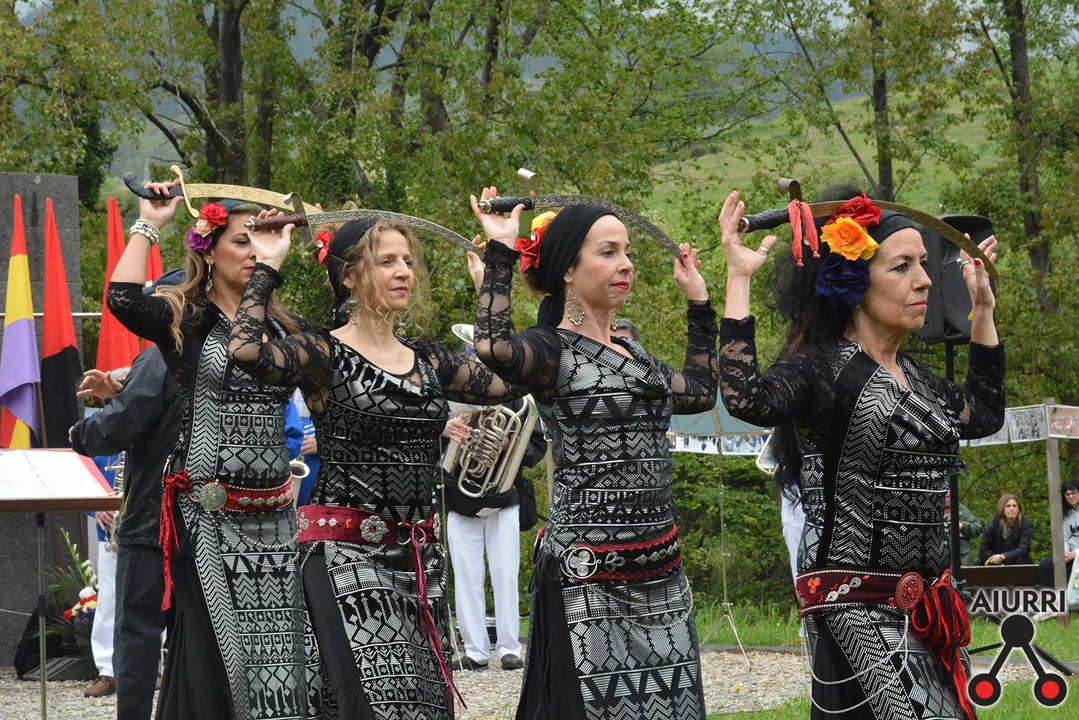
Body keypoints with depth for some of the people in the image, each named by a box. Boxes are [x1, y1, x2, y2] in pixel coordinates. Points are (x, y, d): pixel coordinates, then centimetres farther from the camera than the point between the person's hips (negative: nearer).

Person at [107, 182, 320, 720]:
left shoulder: (285, 329, 15)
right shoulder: (186, 318, -1)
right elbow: (124, 298, -19)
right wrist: (149, 225, -9)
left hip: (274, 515, 5)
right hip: (207, 514, -5)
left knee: (282, 648, 0)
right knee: (216, 649, -4)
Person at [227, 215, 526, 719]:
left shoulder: (427, 359, 15)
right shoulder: (323, 353, -4)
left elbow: (509, 380, 8)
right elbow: (246, 352, -22)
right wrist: (265, 269, -10)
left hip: (421, 554, 7)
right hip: (348, 551, -6)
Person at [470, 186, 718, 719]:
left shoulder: (632, 351, 17)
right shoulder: (552, 350, -7)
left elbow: (700, 392, 29)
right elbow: (493, 348, -29)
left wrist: (699, 302, 31)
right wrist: (500, 254, -21)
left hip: (660, 571, 7)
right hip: (589, 575, -7)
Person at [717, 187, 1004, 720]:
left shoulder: (914, 376, 16)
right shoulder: (819, 370, -9)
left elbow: (984, 415, 33)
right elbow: (747, 399, -29)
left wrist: (983, 309, 30)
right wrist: (738, 279, -24)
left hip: (925, 606, 8)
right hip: (857, 606, -8)